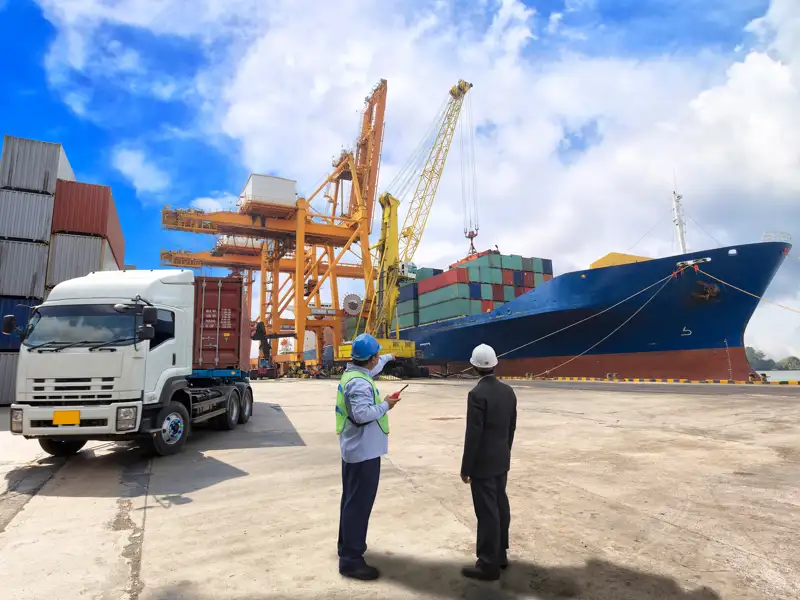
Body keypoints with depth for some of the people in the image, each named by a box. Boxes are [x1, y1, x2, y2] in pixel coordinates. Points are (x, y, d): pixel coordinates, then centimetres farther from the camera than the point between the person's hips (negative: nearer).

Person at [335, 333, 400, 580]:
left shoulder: (353, 374, 7)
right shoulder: (360, 383, -25)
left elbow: (373, 368, 28)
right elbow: (362, 414, -34)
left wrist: (388, 358, 42)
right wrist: (386, 405, -20)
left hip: (355, 448, 11)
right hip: (364, 450, -11)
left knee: (352, 499, 22)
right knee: (359, 503, -3)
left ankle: (348, 543, 37)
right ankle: (350, 559, 6)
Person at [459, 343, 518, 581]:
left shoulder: (477, 394, -21)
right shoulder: (508, 391, 3)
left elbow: (473, 434, -20)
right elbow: (512, 427, 10)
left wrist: (466, 468, -12)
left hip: (483, 463, -8)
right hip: (501, 460, 8)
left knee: (487, 512, 1)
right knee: (500, 506, 17)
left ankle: (488, 564, 12)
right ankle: (500, 555, 31)